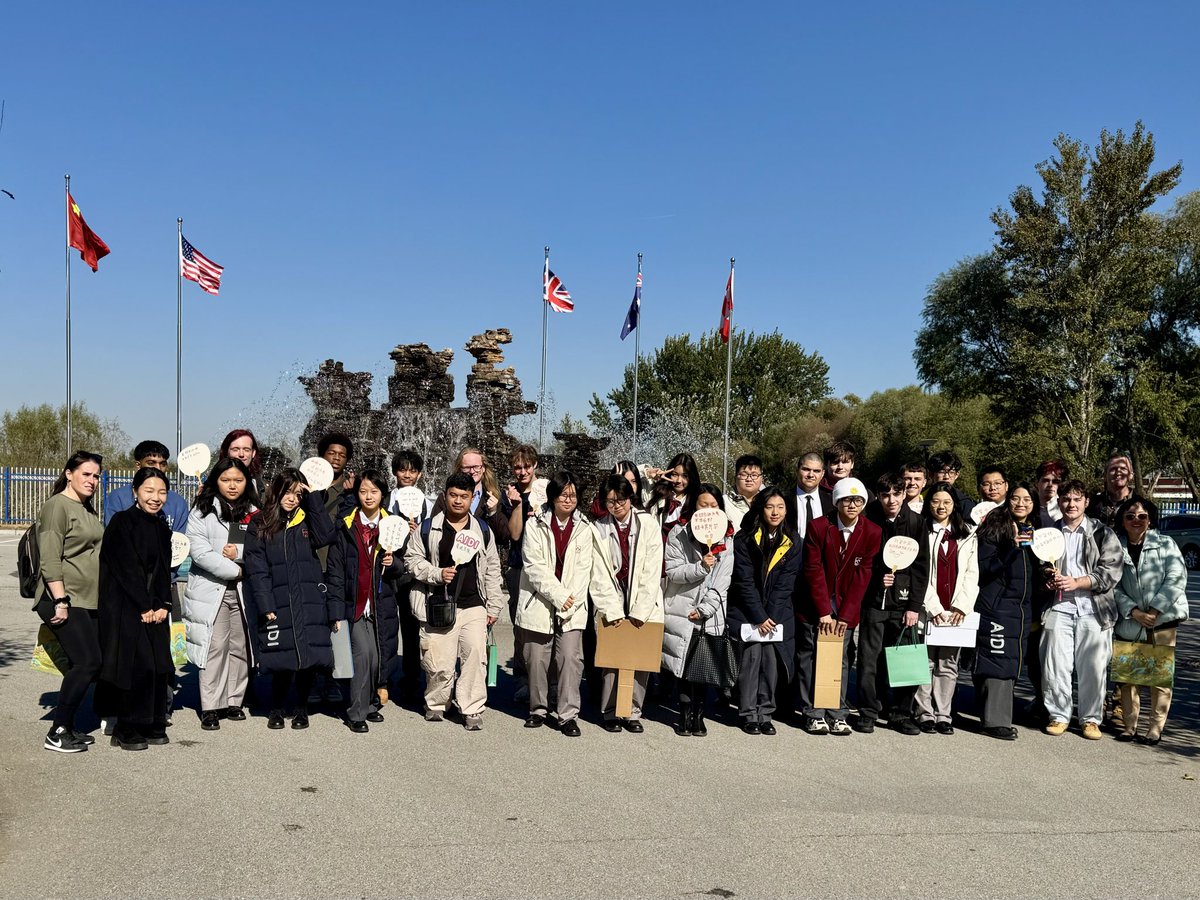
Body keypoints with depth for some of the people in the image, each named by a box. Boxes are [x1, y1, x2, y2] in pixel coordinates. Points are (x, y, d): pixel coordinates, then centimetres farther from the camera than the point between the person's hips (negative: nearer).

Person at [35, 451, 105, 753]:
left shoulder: (88, 508, 19)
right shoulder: (57, 506, -9)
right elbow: (50, 559, -16)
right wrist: (60, 601, -21)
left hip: (89, 602, 9)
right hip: (66, 602, -9)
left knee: (91, 663, 5)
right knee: (87, 662, -12)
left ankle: (67, 728, 13)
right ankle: (57, 733, -4)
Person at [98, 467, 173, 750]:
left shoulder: (162, 528, 12)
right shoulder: (122, 522, -8)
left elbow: (163, 570, 12)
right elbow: (126, 568, -13)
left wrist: (162, 605, -2)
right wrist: (144, 607, -14)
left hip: (154, 609, 6)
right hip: (125, 608, -6)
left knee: (159, 666, 4)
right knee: (135, 667, -9)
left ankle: (153, 726, 15)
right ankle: (127, 731, 3)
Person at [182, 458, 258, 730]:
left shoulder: (253, 513, 11)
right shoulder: (202, 511, 1)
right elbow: (200, 551, -9)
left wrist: (239, 552, -12)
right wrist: (235, 571, -10)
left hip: (244, 591, 3)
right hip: (211, 589, -3)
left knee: (240, 646, 5)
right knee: (215, 647, -5)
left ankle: (234, 701, 16)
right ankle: (210, 708, 1)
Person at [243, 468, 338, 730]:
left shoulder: (306, 520, 11)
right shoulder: (259, 524, 6)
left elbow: (326, 537, -11)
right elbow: (256, 569, 0)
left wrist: (314, 499, -7)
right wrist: (266, 607, -9)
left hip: (309, 602, 2)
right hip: (278, 603, -1)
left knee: (309, 658, 1)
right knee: (283, 659, -3)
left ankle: (301, 708, 20)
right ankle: (277, 709, 20)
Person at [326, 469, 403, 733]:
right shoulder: (345, 528, 2)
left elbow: (403, 568, 13)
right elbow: (335, 571, 0)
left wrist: (393, 562, -11)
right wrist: (336, 611, -7)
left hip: (382, 604, 2)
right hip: (354, 604, -2)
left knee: (379, 657, 3)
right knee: (363, 653, -15)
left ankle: (371, 703, 25)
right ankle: (357, 713, -3)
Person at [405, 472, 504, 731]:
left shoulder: (483, 530, 9)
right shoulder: (428, 528, 3)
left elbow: (492, 570, 13)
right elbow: (412, 559, 6)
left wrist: (493, 606, 10)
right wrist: (437, 573, -10)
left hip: (473, 607, 2)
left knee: (475, 659, -6)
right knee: (439, 663, 1)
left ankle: (472, 709, 7)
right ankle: (436, 704, 25)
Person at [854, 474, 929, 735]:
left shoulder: (916, 523, 2)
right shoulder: (869, 521, 0)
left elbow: (921, 567, 1)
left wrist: (914, 605, -5)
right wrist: (878, 577, -10)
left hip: (903, 602, 0)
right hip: (874, 599, 0)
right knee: (869, 659, 1)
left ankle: (900, 714, 12)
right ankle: (868, 712, 12)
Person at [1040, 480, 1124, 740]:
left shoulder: (1103, 534, 6)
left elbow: (1110, 573, -3)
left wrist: (1076, 582, -12)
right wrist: (1047, 579, -1)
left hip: (1094, 610, -1)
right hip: (1059, 608, 2)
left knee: (1094, 667, 0)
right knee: (1055, 665, -2)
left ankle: (1091, 719, 14)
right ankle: (1058, 715, 12)